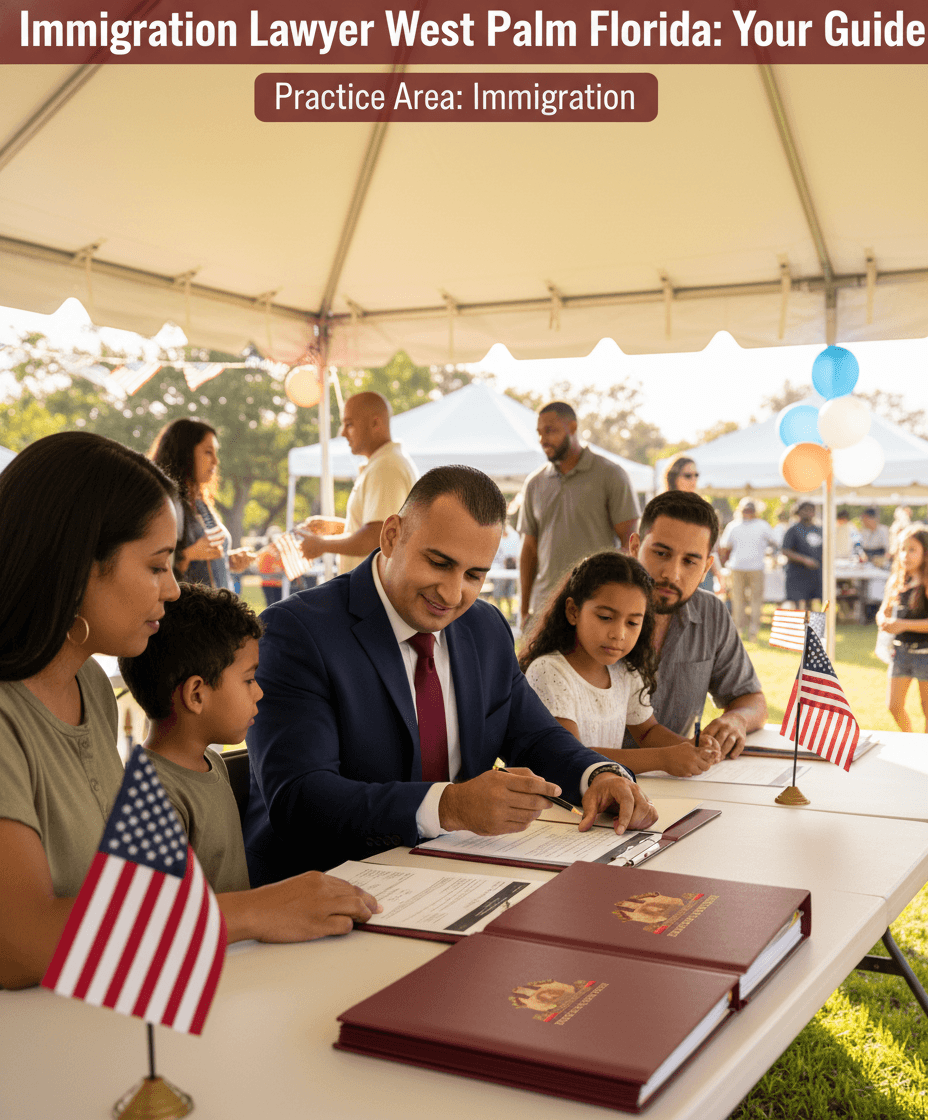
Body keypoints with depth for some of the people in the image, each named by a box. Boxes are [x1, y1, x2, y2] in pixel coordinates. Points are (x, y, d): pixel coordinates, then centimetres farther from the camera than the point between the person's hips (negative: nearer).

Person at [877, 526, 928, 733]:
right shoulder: (896, 581, 7)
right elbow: (883, 612, 17)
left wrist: (904, 625, -22)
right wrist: (884, 622, -5)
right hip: (900, 650, 6)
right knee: (894, 706, 8)